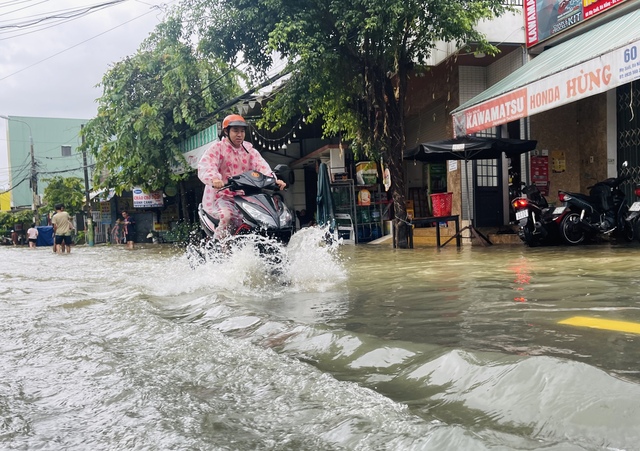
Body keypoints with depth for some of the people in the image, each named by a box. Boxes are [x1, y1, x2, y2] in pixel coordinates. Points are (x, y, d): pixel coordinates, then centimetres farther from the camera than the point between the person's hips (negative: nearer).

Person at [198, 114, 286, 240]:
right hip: (220, 197, -5)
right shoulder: (216, 149, 1)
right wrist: (214, 179, -43)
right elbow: (205, 167, -18)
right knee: (227, 215, -36)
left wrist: (274, 180, -25)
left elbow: (262, 166, -3)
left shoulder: (249, 150, 15)